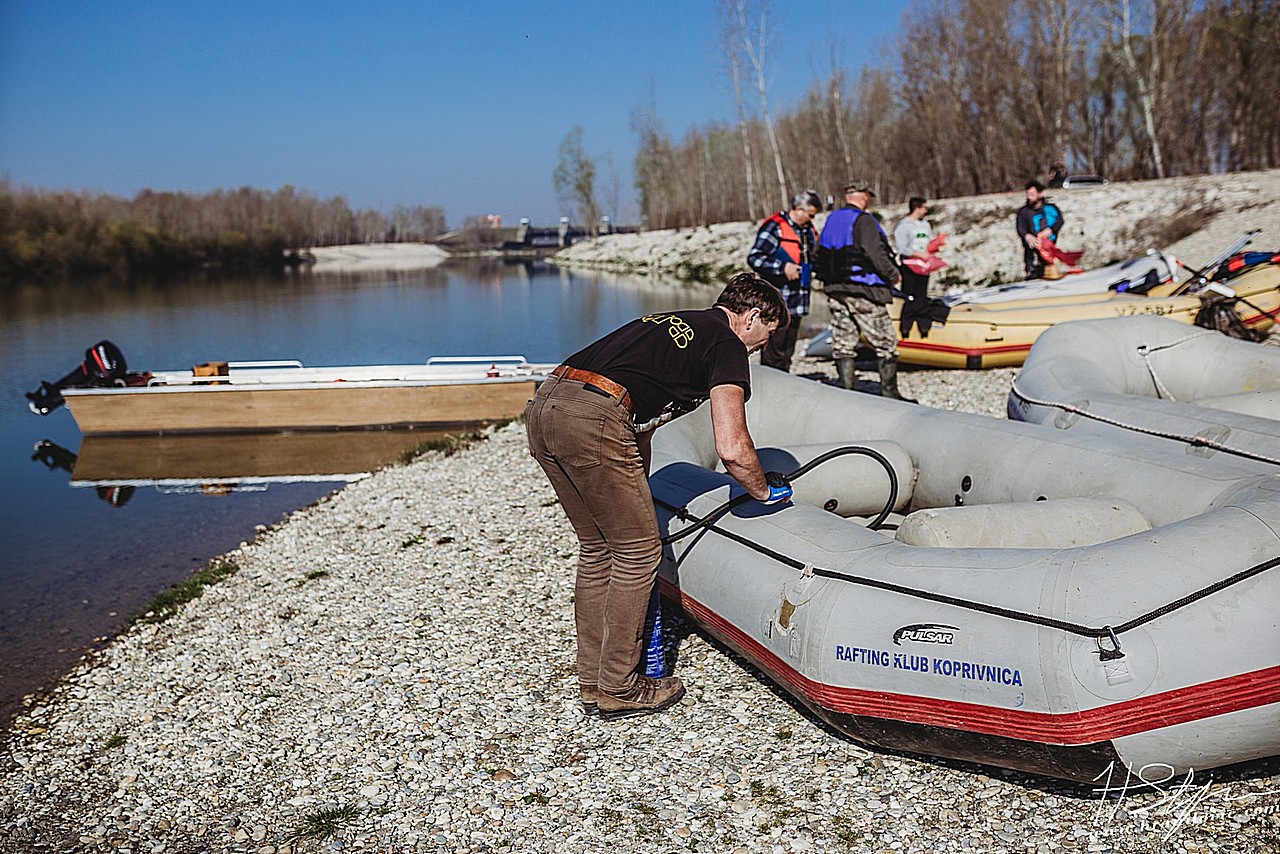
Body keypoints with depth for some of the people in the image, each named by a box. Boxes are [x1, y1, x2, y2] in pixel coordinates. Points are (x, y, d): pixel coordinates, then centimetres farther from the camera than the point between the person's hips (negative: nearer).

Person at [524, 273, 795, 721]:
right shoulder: (727, 344, 6)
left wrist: (637, 496, 37)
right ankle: (618, 689, 17)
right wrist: (766, 491, 15)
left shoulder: (669, 323, 30)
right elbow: (732, 449, -5)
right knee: (638, 551, 7)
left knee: (597, 547, 20)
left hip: (542, 406, 9)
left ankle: (592, 683, 29)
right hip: (592, 421, -9)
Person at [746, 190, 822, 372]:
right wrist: (783, 267, -22)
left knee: (788, 350, 13)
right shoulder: (775, 227, -10)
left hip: (796, 301, 8)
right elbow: (754, 258, -16)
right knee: (773, 349, -9)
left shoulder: (808, 230, 17)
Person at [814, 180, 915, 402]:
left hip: (835, 291, 7)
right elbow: (876, 255, -18)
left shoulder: (831, 220, 13)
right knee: (886, 342, 1)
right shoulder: (864, 221, -10)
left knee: (843, 344, 8)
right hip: (863, 292, -7)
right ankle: (889, 392, 3)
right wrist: (893, 275, -4)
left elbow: (818, 253, 15)